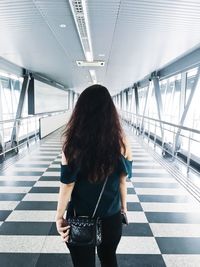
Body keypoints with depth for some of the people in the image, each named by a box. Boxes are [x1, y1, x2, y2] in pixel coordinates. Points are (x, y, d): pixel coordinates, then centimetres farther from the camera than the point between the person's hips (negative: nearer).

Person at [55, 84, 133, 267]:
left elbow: (67, 185, -15)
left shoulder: (73, 143, -20)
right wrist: (124, 206, 10)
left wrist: (59, 217, -1)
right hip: (112, 217, 2)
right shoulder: (121, 140, -14)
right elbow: (123, 180, -5)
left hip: (80, 219, -2)